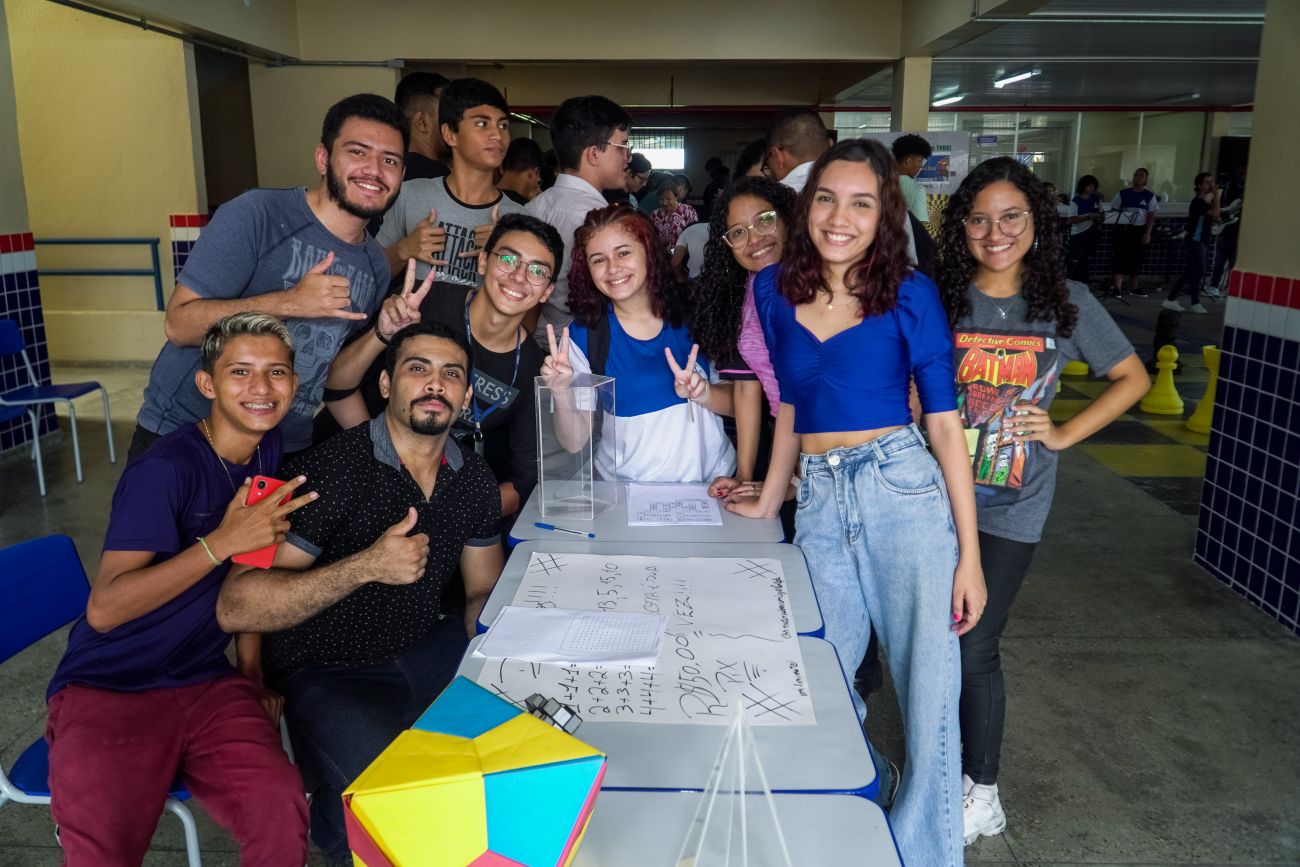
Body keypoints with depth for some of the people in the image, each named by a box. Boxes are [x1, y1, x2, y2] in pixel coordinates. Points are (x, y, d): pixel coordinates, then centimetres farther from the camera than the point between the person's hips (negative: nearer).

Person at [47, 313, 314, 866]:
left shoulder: (268, 449, 5)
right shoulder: (167, 469, -16)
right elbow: (104, 608, -20)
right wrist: (223, 542, -24)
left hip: (208, 683, 5)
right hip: (109, 690, -4)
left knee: (284, 818, -23)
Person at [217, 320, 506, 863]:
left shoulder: (474, 478, -1)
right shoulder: (330, 471, -20)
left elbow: (483, 592, 10)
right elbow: (235, 609, -25)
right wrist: (366, 566, -35)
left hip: (426, 651, 6)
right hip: (324, 671, -6)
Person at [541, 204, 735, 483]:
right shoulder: (583, 335, -2)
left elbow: (737, 402, 5)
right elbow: (575, 442, -2)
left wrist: (702, 392, -14)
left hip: (712, 480, 2)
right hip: (626, 490, -2)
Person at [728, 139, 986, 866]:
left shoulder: (910, 295, -4)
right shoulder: (775, 288, 6)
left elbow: (945, 422, -4)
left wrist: (970, 553, -6)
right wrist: (770, 499, 19)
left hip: (903, 490, -3)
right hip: (818, 500, 4)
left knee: (929, 691, 2)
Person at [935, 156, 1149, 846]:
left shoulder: (1066, 302, -2)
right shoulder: (939, 299, -1)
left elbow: (1132, 378, 8)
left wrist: (1064, 434, -2)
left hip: (1011, 509, -2)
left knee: (973, 650, 0)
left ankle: (982, 793, 21)